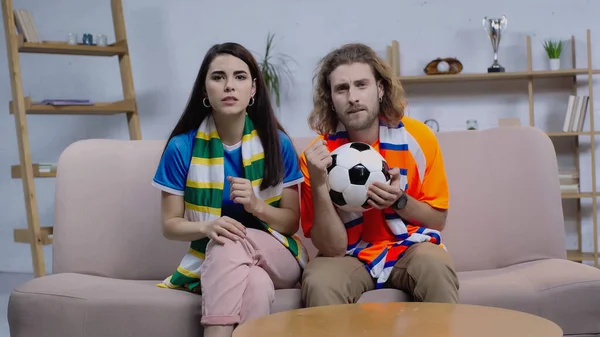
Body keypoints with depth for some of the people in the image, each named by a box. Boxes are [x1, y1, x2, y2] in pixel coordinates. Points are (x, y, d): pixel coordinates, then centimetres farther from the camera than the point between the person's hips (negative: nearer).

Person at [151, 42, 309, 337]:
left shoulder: (278, 143, -2)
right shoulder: (182, 147, -4)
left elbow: (292, 221, 2)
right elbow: (170, 225, -1)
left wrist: (257, 206, -21)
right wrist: (207, 227, -24)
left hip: (277, 257, 1)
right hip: (210, 259, 0)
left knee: (232, 246, -36)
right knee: (256, 285, -37)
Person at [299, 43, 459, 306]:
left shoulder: (418, 137, -9)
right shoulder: (318, 155, -12)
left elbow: (438, 220, 1)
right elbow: (332, 248, -14)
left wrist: (400, 201, -20)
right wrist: (318, 184, -27)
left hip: (410, 248, 1)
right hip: (350, 257, -1)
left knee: (435, 266, -31)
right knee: (318, 281, -32)